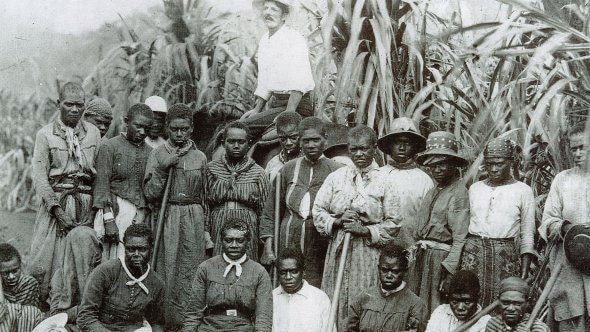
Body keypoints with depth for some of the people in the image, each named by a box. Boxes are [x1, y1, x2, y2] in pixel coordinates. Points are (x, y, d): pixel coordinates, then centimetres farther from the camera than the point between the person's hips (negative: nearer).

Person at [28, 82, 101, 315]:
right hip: (55, 204, -1)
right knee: (55, 258, -4)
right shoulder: (45, 135, 2)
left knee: (81, 242, -8)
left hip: (85, 206, 2)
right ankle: (57, 315, 6)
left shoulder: (93, 133, 9)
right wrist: (57, 209, -12)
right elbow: (39, 177, -3)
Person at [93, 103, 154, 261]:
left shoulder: (150, 152, 13)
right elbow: (102, 184, -4)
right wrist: (109, 221, -12)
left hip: (139, 214, 4)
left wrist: (142, 214, 0)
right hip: (114, 211, -4)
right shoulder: (109, 147, 1)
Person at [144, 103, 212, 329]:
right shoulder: (158, 154, 4)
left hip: (194, 219, 2)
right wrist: (163, 169, -13)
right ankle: (165, 321, 7)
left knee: (190, 273, 0)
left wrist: (206, 229, 11)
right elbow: (150, 193, -2)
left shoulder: (200, 157, 9)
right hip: (166, 217, -1)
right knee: (166, 272, -2)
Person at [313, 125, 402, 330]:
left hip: (369, 253, -2)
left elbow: (393, 224, -3)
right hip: (338, 249, 3)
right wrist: (337, 221, -10)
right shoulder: (336, 177, 7)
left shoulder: (384, 181, -1)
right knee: (335, 304, 5)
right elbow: (318, 211, 7)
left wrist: (365, 230, -14)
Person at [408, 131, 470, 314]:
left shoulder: (459, 192, -11)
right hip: (421, 256, 7)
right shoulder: (433, 190, 13)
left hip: (441, 257, -7)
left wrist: (449, 270, -20)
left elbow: (460, 238, -16)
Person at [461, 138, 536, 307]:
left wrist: (524, 274, -3)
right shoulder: (475, 188, 14)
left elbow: (527, 236, 5)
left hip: (505, 253, -2)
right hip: (473, 250, 2)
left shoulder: (523, 191, 6)